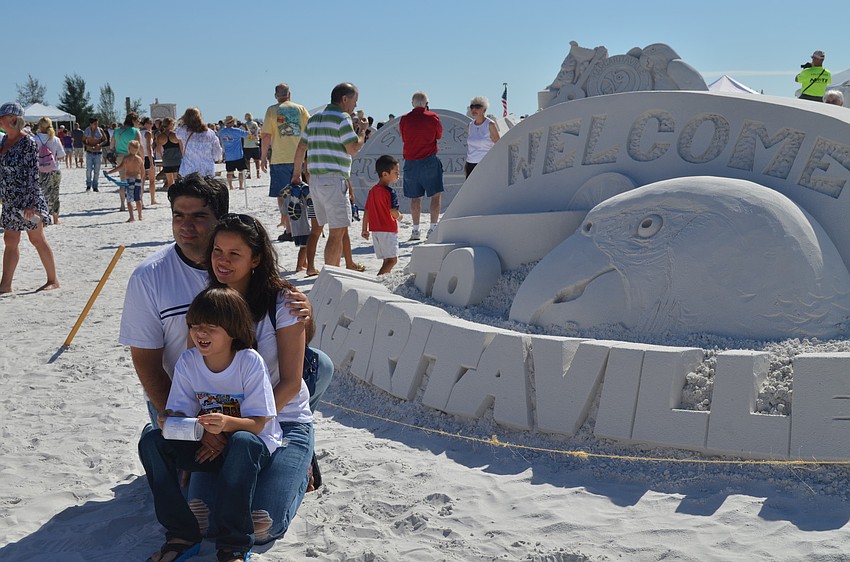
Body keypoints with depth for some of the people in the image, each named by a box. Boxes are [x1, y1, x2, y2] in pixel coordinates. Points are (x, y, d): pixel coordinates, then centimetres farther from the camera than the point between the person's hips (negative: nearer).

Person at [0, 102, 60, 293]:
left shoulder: (27, 143, -14)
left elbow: (33, 175, -17)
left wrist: (30, 203, -20)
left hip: (27, 198, -7)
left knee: (37, 239, 1)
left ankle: (53, 280, 12)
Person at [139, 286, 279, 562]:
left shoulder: (251, 362, -18)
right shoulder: (187, 361, -5)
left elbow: (258, 423, -18)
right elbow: (180, 412, -3)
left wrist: (228, 423, -40)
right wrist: (170, 421, -28)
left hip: (256, 447, -5)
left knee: (241, 442, -39)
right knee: (151, 442, -16)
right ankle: (182, 535, -10)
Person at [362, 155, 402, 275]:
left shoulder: (372, 191, 11)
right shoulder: (389, 192, -15)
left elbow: (366, 211, 14)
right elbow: (393, 212, -22)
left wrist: (365, 229, 20)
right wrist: (399, 216, 0)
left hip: (375, 230, 8)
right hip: (388, 230, -8)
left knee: (387, 259, 15)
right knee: (392, 259, -8)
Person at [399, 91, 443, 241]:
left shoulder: (404, 119, 2)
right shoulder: (432, 117, -3)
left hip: (411, 162, 3)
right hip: (429, 161, -3)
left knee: (415, 197, 8)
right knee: (436, 194, 3)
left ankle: (415, 230, 7)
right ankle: (433, 227, -3)